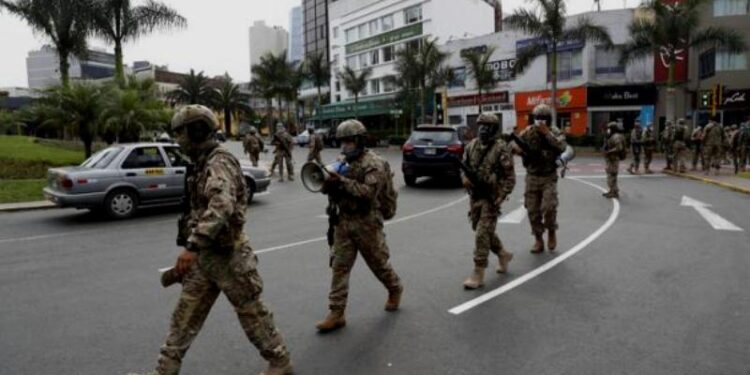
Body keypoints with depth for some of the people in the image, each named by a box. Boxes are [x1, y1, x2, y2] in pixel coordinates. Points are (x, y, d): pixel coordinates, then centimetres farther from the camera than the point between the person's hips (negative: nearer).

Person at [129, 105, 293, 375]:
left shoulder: (219, 162, -18)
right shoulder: (204, 164, 13)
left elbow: (221, 207, -35)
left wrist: (193, 245, -41)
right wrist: (194, 247, 27)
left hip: (226, 254, -9)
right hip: (205, 255, 9)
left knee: (250, 312, 5)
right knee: (185, 316, 12)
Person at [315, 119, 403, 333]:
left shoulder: (374, 164, -13)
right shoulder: (343, 162, 9)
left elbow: (368, 192, -26)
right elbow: (334, 190, 11)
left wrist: (342, 182, -32)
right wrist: (328, 183, -12)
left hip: (367, 223, -6)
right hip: (343, 222, 6)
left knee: (379, 263, 12)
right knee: (339, 267, 1)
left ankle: (395, 290, 40)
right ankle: (336, 313, 6)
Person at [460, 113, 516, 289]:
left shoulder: (501, 148, -11)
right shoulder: (472, 145, 5)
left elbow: (510, 176, -11)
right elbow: (464, 166, 15)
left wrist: (501, 197, -18)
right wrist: (465, 178, -7)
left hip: (491, 197, -6)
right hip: (474, 196, 7)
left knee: (482, 234, -8)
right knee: (482, 231, 17)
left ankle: (478, 274, -1)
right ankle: (503, 255, 41)